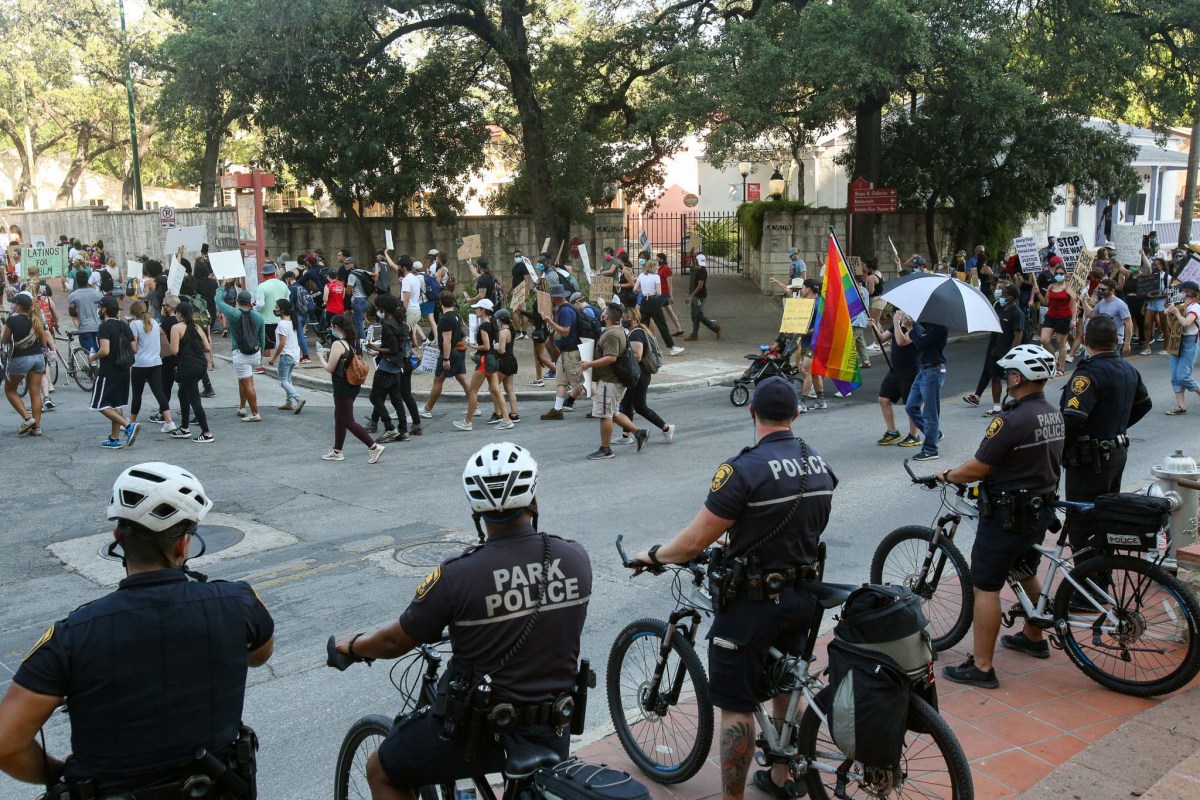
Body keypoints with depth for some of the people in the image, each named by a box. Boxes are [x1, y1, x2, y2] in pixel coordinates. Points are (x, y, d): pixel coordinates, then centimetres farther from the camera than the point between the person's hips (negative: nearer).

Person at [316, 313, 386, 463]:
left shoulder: (338, 344, -19)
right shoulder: (352, 342, 7)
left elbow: (330, 368, -17)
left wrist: (321, 356, -1)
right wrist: (329, 353, 13)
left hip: (343, 388, -9)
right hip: (352, 386, 9)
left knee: (348, 422, -2)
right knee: (339, 418, 19)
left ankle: (374, 447, -7)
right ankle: (337, 452, 28)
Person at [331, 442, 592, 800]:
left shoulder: (457, 575, -21)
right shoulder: (576, 559, -10)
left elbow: (397, 641, -7)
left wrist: (352, 646, 16)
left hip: (478, 730, -4)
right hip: (553, 733, 4)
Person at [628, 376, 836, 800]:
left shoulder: (744, 469, -22)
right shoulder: (820, 464, 0)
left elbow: (694, 542, -20)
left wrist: (653, 555, -1)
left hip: (751, 602, -8)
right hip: (802, 596, 8)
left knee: (736, 706, 2)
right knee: (786, 686, 24)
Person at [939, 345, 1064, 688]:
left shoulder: (1012, 420, -24)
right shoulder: (1055, 415, 4)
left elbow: (977, 468, -20)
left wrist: (946, 476, -2)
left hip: (1007, 514, -9)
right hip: (1042, 509, 9)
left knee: (985, 587, -2)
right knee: (1027, 573, 28)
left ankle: (981, 667, 2)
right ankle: (1034, 638, 46)